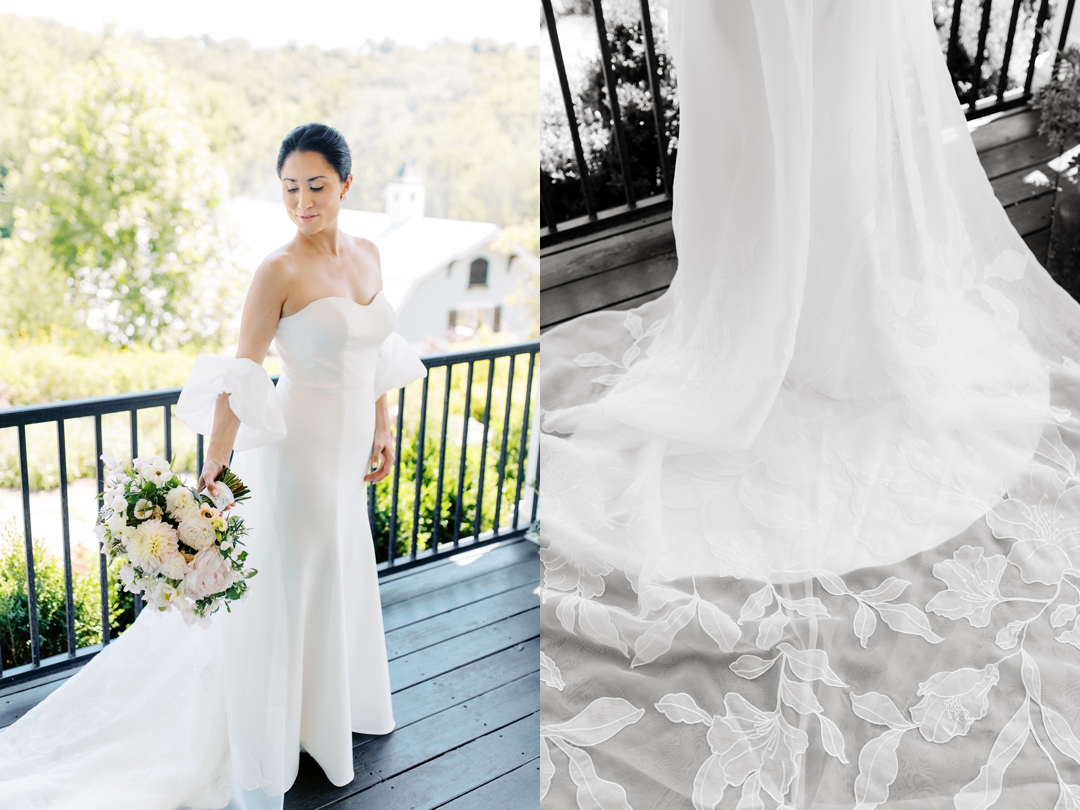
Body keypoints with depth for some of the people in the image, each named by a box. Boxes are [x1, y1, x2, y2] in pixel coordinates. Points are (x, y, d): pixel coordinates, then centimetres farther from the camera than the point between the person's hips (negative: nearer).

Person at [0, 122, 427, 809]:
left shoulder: (367, 255, 4)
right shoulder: (280, 271, -16)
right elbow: (241, 379, -19)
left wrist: (382, 429, 14)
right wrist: (216, 464, -24)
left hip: (347, 453, 7)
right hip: (297, 450, -7)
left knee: (343, 582, 21)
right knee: (282, 596, 4)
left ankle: (336, 705, 46)